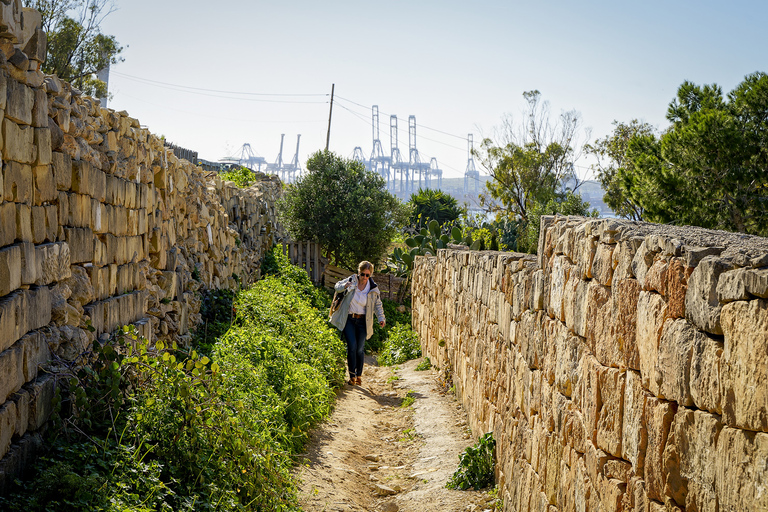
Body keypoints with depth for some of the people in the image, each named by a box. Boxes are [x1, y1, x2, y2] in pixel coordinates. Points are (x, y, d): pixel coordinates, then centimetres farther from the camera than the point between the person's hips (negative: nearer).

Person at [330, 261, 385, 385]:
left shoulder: (373, 288, -1)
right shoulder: (351, 280, -3)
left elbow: (378, 305, 9)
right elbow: (337, 287, 9)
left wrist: (381, 318, -5)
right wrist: (344, 286, -14)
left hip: (362, 321, 1)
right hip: (348, 319, -1)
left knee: (360, 349, 1)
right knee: (352, 346, -13)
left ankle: (359, 375, 17)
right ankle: (352, 375, -6)